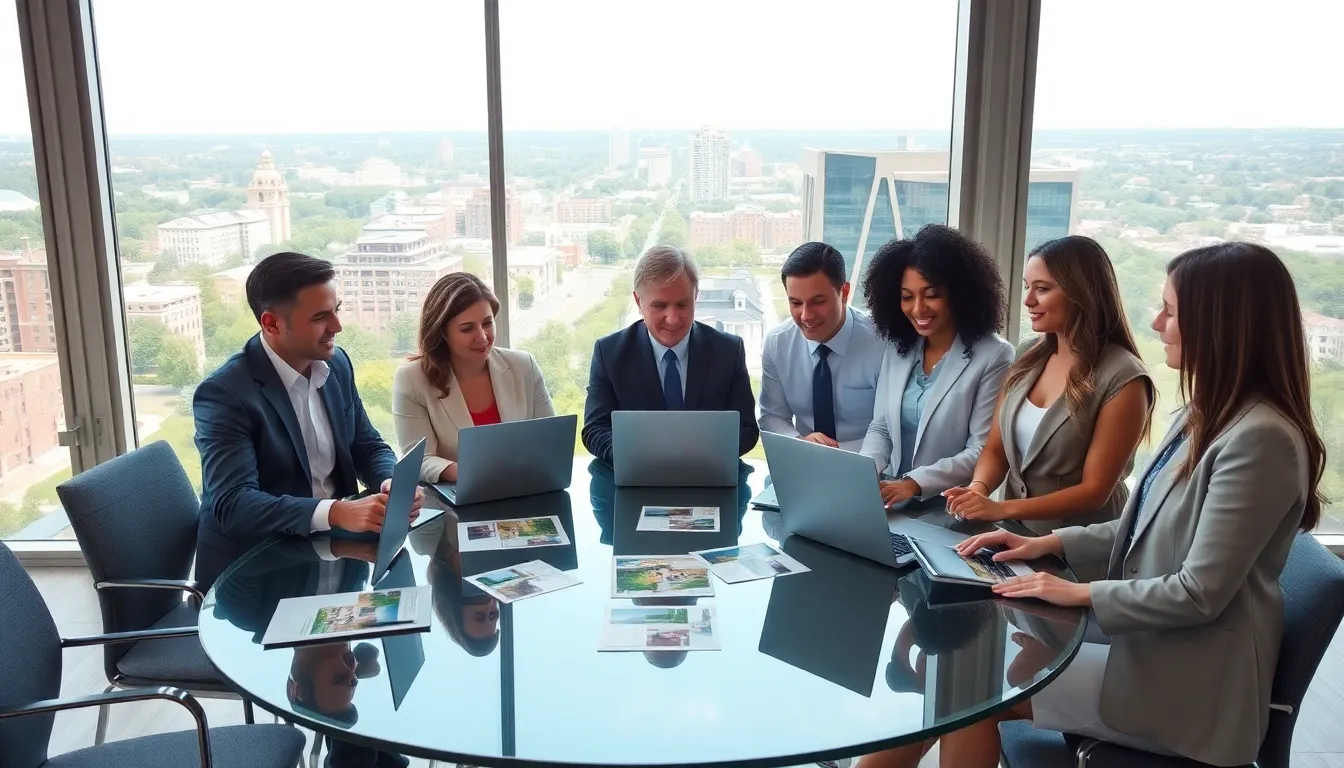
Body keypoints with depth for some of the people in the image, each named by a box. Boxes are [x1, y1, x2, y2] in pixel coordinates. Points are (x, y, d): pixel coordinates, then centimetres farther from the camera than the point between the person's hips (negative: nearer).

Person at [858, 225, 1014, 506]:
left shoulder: (993, 356, -9)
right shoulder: (896, 348, 8)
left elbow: (982, 452, -12)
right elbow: (880, 428, 9)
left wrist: (916, 482, -23)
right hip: (893, 500, 4)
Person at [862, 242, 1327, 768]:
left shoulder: (1260, 438, -23)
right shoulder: (1204, 416, 9)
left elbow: (1200, 594, -23)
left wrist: (1082, 594, -15)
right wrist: (1049, 543, 6)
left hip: (1189, 685, -8)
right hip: (1152, 648, 9)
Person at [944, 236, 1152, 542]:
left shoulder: (1122, 378, -13)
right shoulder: (1030, 357, 5)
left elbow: (1094, 491, -13)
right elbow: (995, 450, 8)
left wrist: (1001, 508, -20)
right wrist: (978, 489, -12)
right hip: (1015, 534, 5)